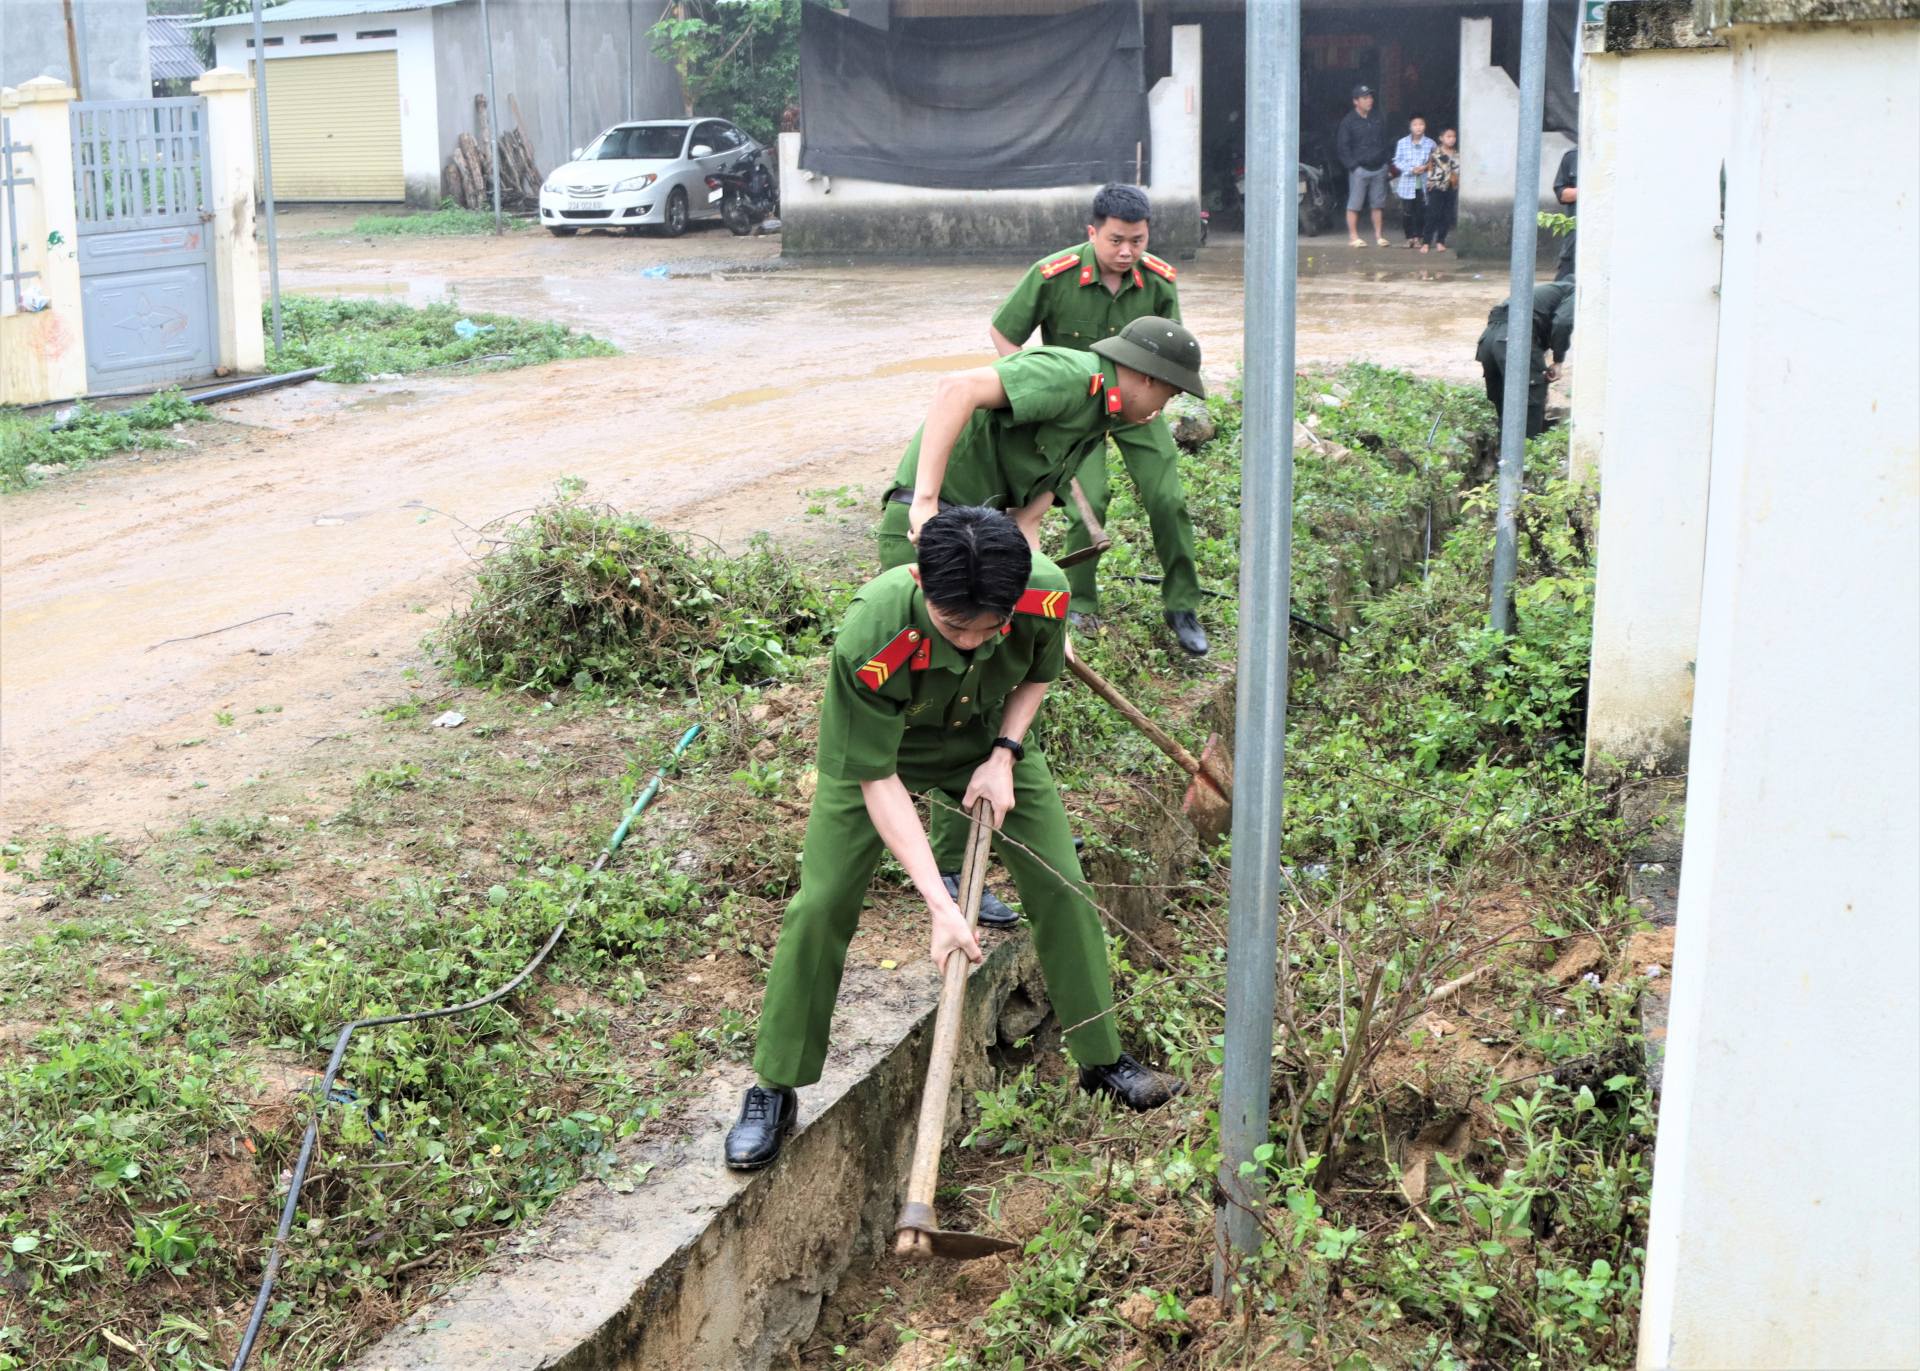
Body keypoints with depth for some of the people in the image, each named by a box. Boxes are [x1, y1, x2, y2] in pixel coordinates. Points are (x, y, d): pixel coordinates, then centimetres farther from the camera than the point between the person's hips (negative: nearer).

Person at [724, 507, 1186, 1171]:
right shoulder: (868, 642, -43)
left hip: (988, 742, 3)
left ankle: (1102, 1059, 22)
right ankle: (772, 1092, 8)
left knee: (1061, 885, 1)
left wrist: (1004, 756, -20)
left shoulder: (1046, 592, -33)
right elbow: (877, 780, -33)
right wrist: (940, 904, -38)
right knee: (821, 905, -10)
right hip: (872, 747, -3)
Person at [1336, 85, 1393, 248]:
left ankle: (1379, 235, 15)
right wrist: (1353, 165, -10)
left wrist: (1386, 158, 8)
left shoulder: (1380, 119, 10)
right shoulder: (1348, 122, -3)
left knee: (1378, 204, 8)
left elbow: (1388, 141, 19)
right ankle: (1353, 236, 3)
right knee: (1354, 204, -4)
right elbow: (1342, 148, -4)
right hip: (1359, 169, -4)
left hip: (1379, 168, 4)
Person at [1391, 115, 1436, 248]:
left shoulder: (1430, 143, 2)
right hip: (1407, 183, 0)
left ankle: (1419, 237, 16)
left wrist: (1426, 167, -15)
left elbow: (1434, 162, 5)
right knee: (1407, 212, 0)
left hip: (1423, 183, 0)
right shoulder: (1402, 143, 1)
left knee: (1421, 212, 3)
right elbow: (1397, 161, 0)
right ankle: (1410, 237, 13)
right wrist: (1411, 169, -13)